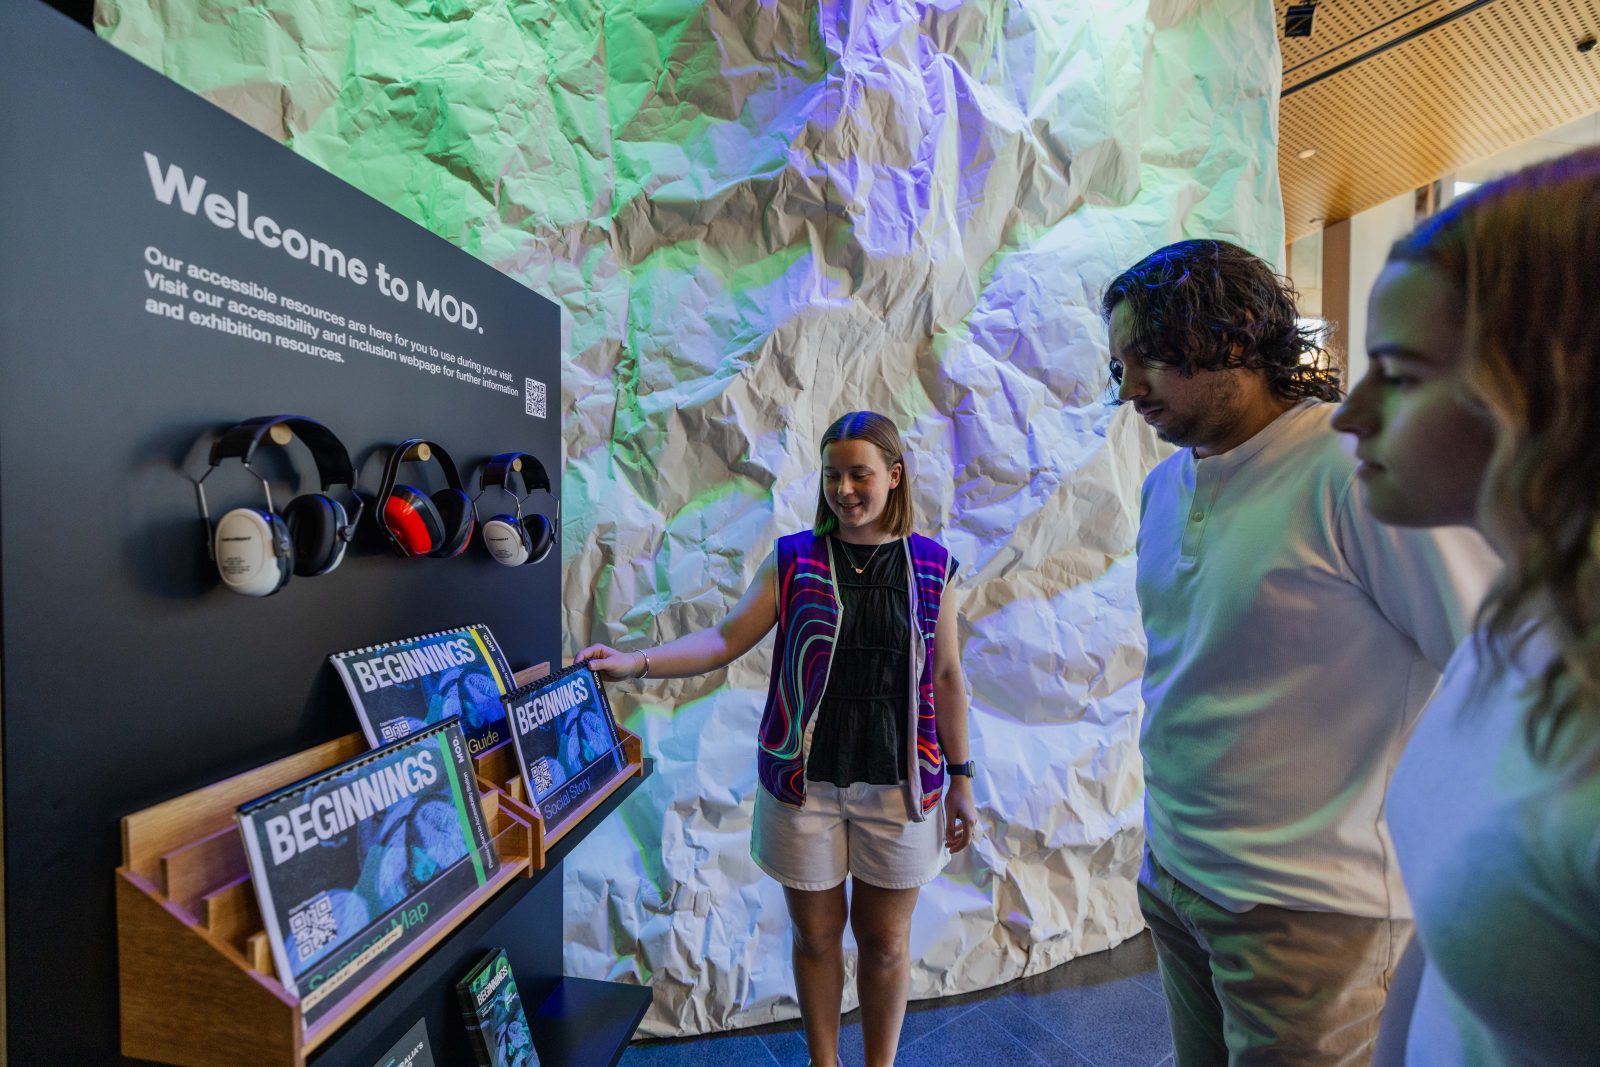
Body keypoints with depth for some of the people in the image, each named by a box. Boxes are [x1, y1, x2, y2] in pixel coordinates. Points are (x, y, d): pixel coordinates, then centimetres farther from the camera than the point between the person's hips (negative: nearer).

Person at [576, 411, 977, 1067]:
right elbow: (725, 639, -7)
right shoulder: (793, 559, -3)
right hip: (803, 780, 0)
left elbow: (947, 677, 3)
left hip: (898, 785, 1)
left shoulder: (932, 567, -1)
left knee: (885, 940, 16)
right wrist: (635, 663, -20)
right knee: (816, 934, 17)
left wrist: (961, 779, 4)